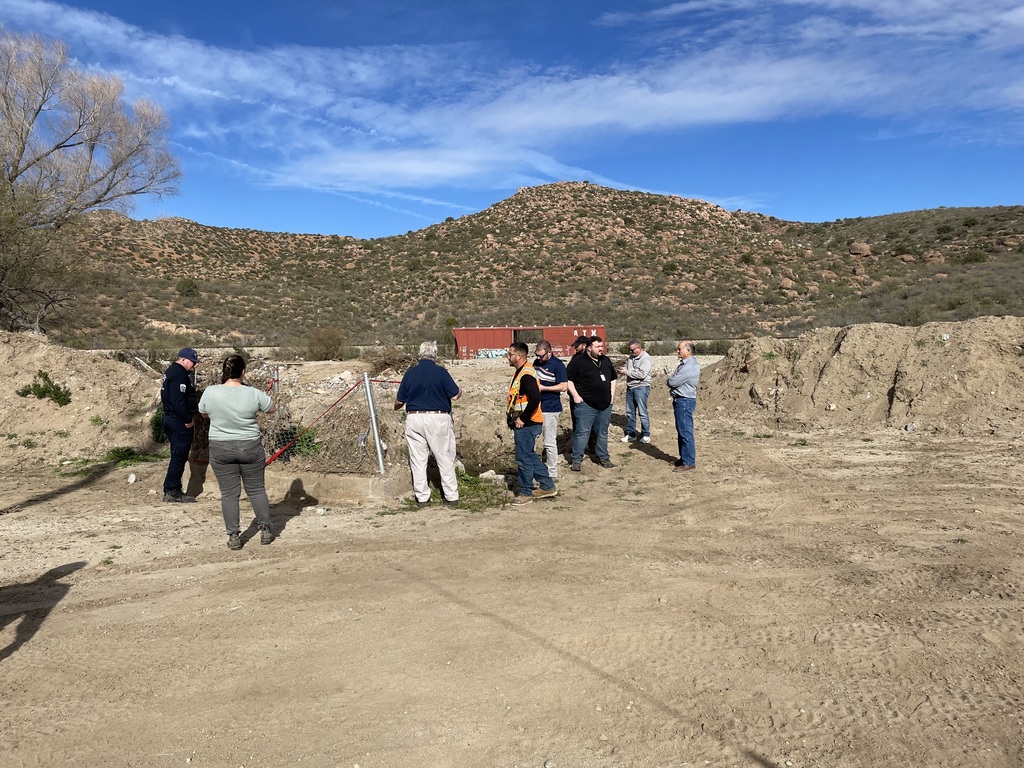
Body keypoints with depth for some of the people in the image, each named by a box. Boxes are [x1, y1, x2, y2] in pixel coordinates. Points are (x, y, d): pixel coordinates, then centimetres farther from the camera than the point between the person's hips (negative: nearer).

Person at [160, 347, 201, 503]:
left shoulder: (171, 371, 18)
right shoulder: (179, 375, -17)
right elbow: (178, 401, -25)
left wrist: (189, 417, 15)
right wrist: (188, 420, -17)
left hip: (170, 419, 11)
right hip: (179, 422, -11)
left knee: (178, 455, 15)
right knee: (179, 456, -6)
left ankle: (172, 490, 20)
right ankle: (172, 492, -3)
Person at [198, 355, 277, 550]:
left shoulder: (210, 392, -9)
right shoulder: (253, 394, -12)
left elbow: (203, 412, 10)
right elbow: (272, 408, 6)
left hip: (220, 449, 1)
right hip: (250, 448, 0)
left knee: (229, 493, 8)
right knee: (257, 490, 12)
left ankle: (233, 536, 11)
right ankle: (265, 530, 18)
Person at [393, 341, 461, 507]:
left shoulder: (410, 373, 3)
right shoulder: (440, 372, -7)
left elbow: (399, 401, 8)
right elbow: (454, 396, -9)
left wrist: (396, 407, 31)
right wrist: (460, 390, 14)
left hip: (414, 419, 3)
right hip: (438, 419, -2)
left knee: (418, 460, 9)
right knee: (445, 459, 7)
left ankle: (422, 497, 13)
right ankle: (451, 497, 11)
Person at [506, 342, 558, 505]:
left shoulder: (526, 375, -20)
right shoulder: (520, 372, 12)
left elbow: (535, 398, -30)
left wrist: (522, 419, -23)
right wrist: (512, 416, 14)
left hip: (526, 424, -10)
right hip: (524, 423, 10)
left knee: (524, 458, 0)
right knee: (530, 456, 18)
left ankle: (525, 493, 12)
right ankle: (548, 487, 27)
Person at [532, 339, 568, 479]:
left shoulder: (557, 365, -13)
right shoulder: (537, 362, 9)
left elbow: (564, 386, -16)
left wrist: (543, 388, -19)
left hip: (550, 408, -8)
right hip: (536, 406, 8)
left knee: (550, 442, -2)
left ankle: (552, 474, 9)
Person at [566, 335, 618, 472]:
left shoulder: (606, 361, 12)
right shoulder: (578, 361, -8)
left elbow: (613, 378, 24)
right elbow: (568, 379, -8)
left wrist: (612, 395, 14)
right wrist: (575, 395, -14)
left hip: (605, 404, 6)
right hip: (586, 404, -6)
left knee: (603, 432, 14)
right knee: (582, 432, -6)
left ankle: (604, 457, 26)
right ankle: (577, 460, 2)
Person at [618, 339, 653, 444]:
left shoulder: (646, 359, -13)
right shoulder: (631, 357, 11)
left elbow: (642, 374, -23)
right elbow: (627, 366, 23)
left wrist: (627, 372, -18)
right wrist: (623, 369, -2)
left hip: (641, 387, -8)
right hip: (630, 387, 8)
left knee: (642, 412, -2)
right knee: (630, 412, 11)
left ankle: (646, 435, 9)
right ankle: (630, 434, 20)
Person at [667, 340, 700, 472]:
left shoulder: (689, 366, -20)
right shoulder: (684, 363, 14)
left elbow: (672, 382, -20)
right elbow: (672, 380, 17)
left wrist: (669, 378, 0)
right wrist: (672, 378, -3)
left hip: (684, 401, -11)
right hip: (680, 401, 11)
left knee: (685, 432, -6)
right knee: (681, 431, 17)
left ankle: (689, 462, -1)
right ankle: (684, 458, 28)